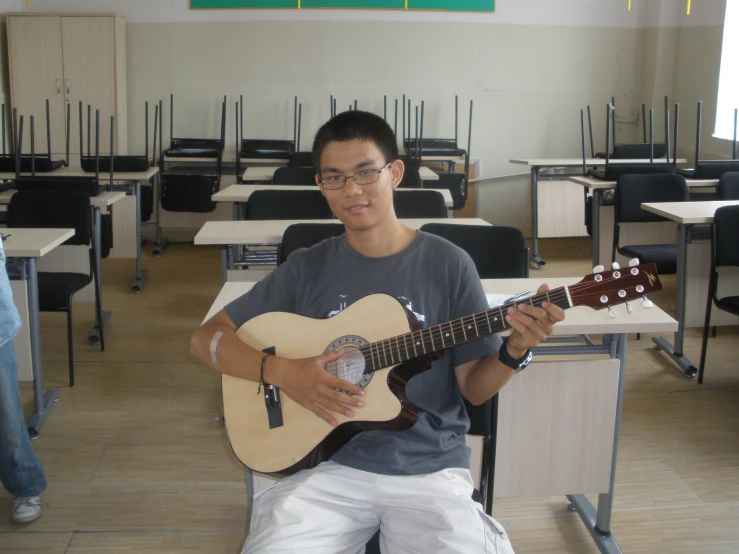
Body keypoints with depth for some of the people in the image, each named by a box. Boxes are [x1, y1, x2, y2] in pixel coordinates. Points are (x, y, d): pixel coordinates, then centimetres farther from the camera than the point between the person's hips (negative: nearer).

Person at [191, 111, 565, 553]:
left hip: (430, 469, 0)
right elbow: (207, 338, 2)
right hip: (329, 464, 1)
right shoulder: (306, 269, 2)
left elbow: (474, 388, 3)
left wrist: (514, 352, -18)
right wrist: (282, 372, -14)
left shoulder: (448, 264, -2)